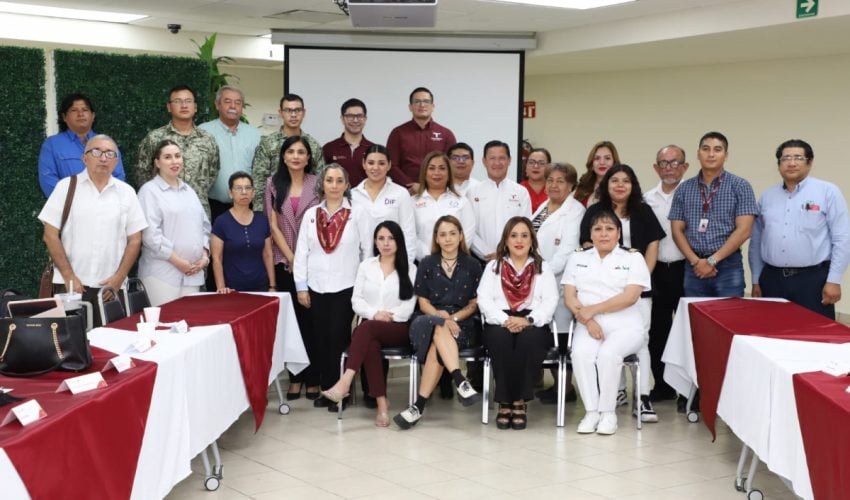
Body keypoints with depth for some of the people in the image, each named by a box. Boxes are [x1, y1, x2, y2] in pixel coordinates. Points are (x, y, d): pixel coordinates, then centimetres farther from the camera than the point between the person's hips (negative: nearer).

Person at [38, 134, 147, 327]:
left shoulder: (126, 192, 8)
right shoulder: (66, 187, 3)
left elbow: (134, 239, 8)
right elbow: (51, 235, 0)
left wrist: (119, 277, -3)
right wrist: (69, 276, -7)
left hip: (111, 286, 2)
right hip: (72, 284, -1)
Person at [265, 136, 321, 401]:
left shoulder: (317, 183, 1)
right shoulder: (273, 183, 6)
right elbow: (273, 225, 2)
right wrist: (291, 258, -5)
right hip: (285, 263, 2)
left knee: (313, 319, -2)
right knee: (292, 319, 5)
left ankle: (314, 378, 4)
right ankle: (295, 377, 10)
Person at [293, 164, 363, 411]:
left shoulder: (355, 214, -2)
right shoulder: (310, 214, 7)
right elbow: (301, 252, 6)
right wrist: (301, 287, 1)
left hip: (345, 287, -3)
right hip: (316, 287, 3)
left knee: (338, 339, -1)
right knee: (319, 339, 6)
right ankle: (325, 387, 15)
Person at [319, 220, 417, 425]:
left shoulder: (410, 269, 8)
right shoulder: (366, 266, 16)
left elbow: (408, 307, 0)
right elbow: (356, 301, 9)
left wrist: (387, 316, -14)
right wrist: (374, 313, -10)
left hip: (398, 328, -2)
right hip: (370, 326, 2)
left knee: (367, 327, -36)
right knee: (370, 344, -36)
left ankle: (344, 383, -46)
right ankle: (381, 403, -37)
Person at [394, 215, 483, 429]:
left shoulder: (472, 266, 10)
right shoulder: (426, 264, 12)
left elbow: (473, 304, 8)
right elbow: (423, 303, 8)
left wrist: (453, 318, -11)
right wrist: (441, 316, -12)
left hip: (463, 324, 0)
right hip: (430, 321, 1)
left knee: (436, 346, -34)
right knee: (439, 328, -38)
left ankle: (419, 406, -37)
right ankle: (461, 383, -51)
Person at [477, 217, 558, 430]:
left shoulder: (543, 268, 18)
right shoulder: (493, 266, 19)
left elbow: (550, 301, 3)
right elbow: (484, 299, 3)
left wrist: (528, 320, -16)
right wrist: (505, 320, -16)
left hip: (533, 325, 0)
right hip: (500, 323, 0)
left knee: (529, 338, -36)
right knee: (501, 337, -35)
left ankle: (520, 401, -27)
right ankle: (504, 402, -27)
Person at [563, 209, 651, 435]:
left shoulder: (633, 258, 8)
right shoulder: (577, 259, 16)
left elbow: (630, 297, -7)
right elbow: (569, 296, 5)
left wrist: (592, 310, -12)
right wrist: (588, 321, -12)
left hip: (624, 326, -2)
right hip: (588, 326, 2)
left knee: (608, 354, -33)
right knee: (581, 353, -30)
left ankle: (608, 412, -18)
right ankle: (591, 411, -21)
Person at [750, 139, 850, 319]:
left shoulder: (827, 192, -1)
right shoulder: (767, 196, 12)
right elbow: (756, 242, 15)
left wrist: (834, 281, -11)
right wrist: (756, 281, 12)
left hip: (813, 279, -4)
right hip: (772, 280, 4)